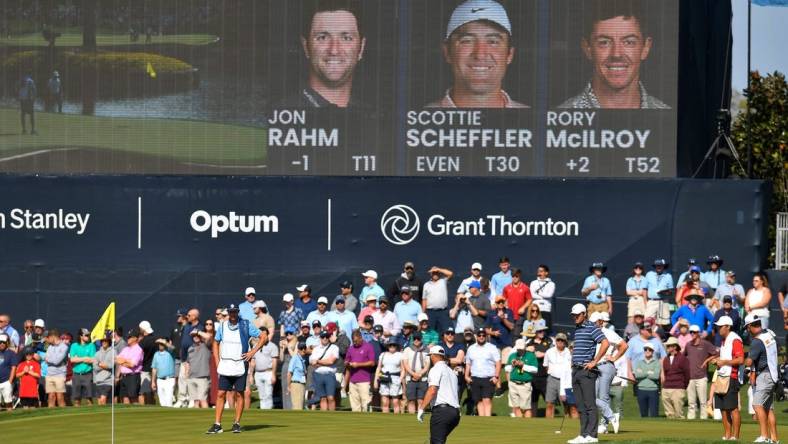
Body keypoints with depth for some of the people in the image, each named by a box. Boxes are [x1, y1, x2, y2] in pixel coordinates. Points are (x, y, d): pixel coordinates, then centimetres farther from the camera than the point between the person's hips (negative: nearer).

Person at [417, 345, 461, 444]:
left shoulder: (436, 369, -2)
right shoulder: (451, 371, 24)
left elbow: (432, 391, -15)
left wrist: (421, 409, -16)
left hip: (441, 410, -8)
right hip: (455, 412, 8)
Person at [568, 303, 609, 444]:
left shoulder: (592, 328, -8)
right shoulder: (576, 329, 18)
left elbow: (605, 343, -19)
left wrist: (594, 362, -18)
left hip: (587, 370, -9)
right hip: (576, 370, 9)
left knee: (589, 404, -9)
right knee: (581, 406, 9)